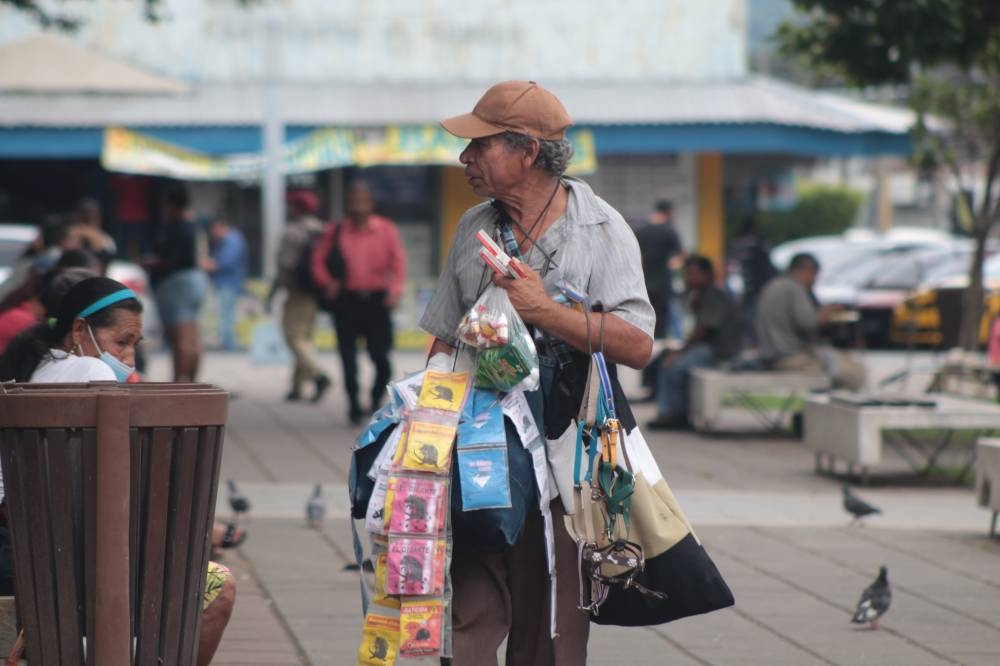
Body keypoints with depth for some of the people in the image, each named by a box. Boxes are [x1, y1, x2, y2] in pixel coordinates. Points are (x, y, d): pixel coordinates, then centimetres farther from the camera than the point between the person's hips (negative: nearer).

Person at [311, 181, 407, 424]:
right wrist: (327, 282, -8)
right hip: (346, 301, 1)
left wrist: (395, 289, -11)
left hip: (377, 301, -1)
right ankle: (354, 406, 7)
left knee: (380, 355, -3)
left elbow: (398, 261, 3)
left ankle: (376, 400, 18)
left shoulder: (386, 229, 5)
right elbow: (319, 261, 9)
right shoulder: (335, 231, 5)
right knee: (348, 356, -1)